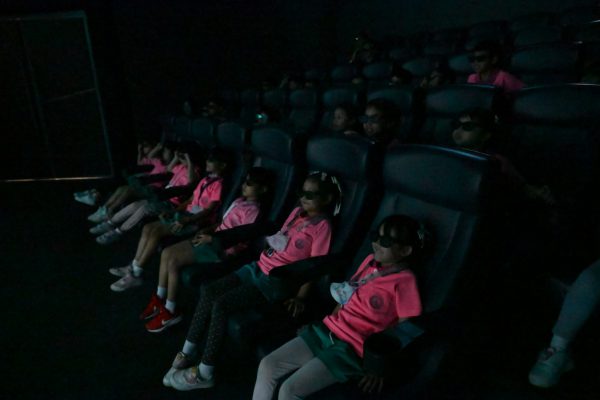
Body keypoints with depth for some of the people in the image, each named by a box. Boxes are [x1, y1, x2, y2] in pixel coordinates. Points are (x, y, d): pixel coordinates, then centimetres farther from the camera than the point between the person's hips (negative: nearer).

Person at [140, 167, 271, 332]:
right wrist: (207, 230, 6)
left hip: (222, 248, -10)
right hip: (214, 239, 10)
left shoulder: (253, 211, -15)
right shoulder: (240, 201, 14)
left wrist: (210, 238, -16)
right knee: (166, 253, 1)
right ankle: (159, 298, 13)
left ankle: (170, 311, -1)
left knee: (173, 261, -16)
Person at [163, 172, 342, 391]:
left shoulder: (322, 226, -11)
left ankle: (205, 373, -6)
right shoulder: (297, 212, 13)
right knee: (208, 291, -3)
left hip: (277, 281, -8)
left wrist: (300, 296, -18)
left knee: (221, 304, -20)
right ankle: (187, 354, 8)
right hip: (259, 266, 8)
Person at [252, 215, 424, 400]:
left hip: (350, 348, -7)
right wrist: (329, 321, 13)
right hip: (325, 331, 8)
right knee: (267, 366, -1)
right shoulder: (370, 261, 8)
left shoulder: (404, 280, -14)